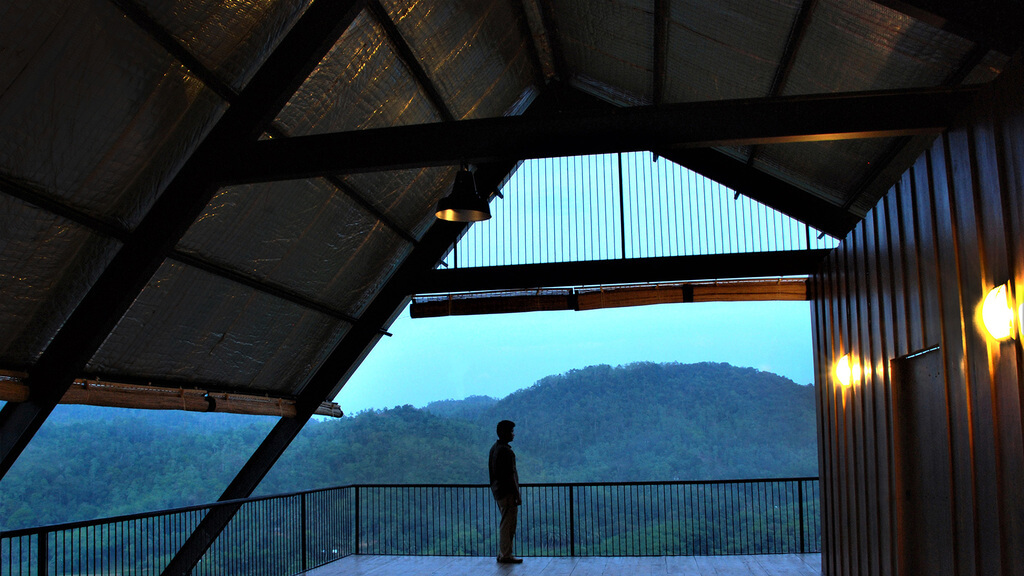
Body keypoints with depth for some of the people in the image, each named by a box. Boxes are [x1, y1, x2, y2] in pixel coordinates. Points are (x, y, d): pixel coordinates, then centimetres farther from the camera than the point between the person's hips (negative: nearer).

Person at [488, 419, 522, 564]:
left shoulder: (494, 449, 12)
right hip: (507, 493, -10)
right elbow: (510, 475, -20)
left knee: (505, 524, 17)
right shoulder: (506, 451, -18)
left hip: (498, 491, 10)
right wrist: (517, 495, -16)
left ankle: (502, 554, 22)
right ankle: (506, 555, 2)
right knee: (508, 525, -3)